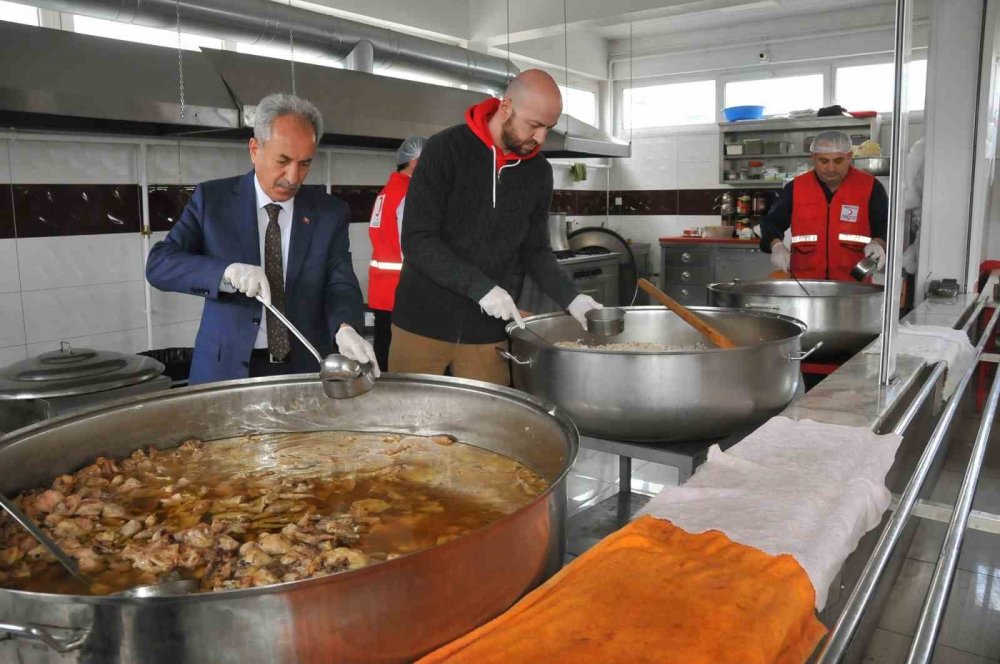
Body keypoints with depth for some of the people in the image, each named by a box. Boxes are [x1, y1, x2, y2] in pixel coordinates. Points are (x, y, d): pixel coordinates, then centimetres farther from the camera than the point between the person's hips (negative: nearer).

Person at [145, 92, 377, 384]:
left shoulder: (330, 212, 1)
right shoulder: (212, 198, -1)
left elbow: (340, 283, -6)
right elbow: (158, 264, -8)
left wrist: (346, 328, -29)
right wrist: (228, 271, -26)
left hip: (305, 370, 1)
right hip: (227, 369, -1)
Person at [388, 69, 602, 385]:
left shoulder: (539, 172, 3)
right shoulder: (445, 149, -10)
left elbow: (535, 250, 11)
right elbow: (417, 241, -15)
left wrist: (569, 297, -5)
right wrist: (481, 288, -23)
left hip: (487, 331, 3)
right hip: (424, 322, -3)